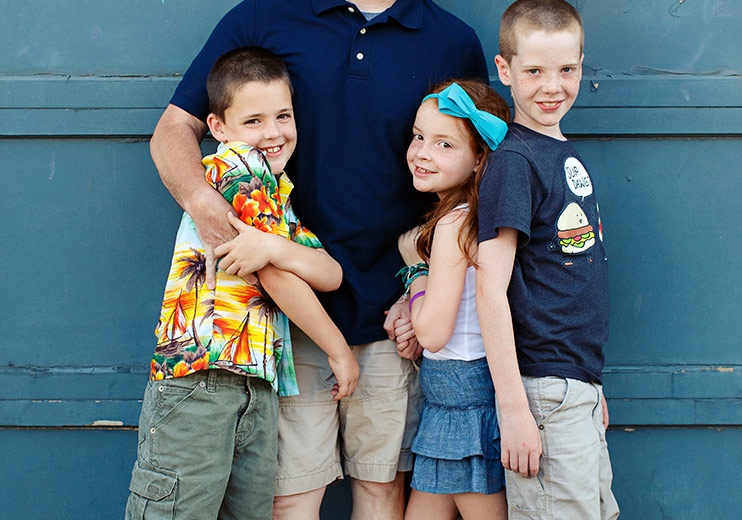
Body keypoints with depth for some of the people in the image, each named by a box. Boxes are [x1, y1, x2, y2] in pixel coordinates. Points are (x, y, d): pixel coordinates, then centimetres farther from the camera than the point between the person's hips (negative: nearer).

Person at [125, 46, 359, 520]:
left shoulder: (277, 195, 22)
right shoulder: (239, 166, -3)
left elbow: (331, 275, 8)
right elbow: (278, 279, -7)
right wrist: (339, 350, 2)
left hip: (257, 386, 9)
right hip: (199, 377, -9)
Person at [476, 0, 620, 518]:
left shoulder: (568, 155, 12)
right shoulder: (514, 161, -13)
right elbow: (491, 289, -18)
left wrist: (592, 384, 19)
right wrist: (513, 409, -22)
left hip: (580, 385, 9)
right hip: (545, 389, -9)